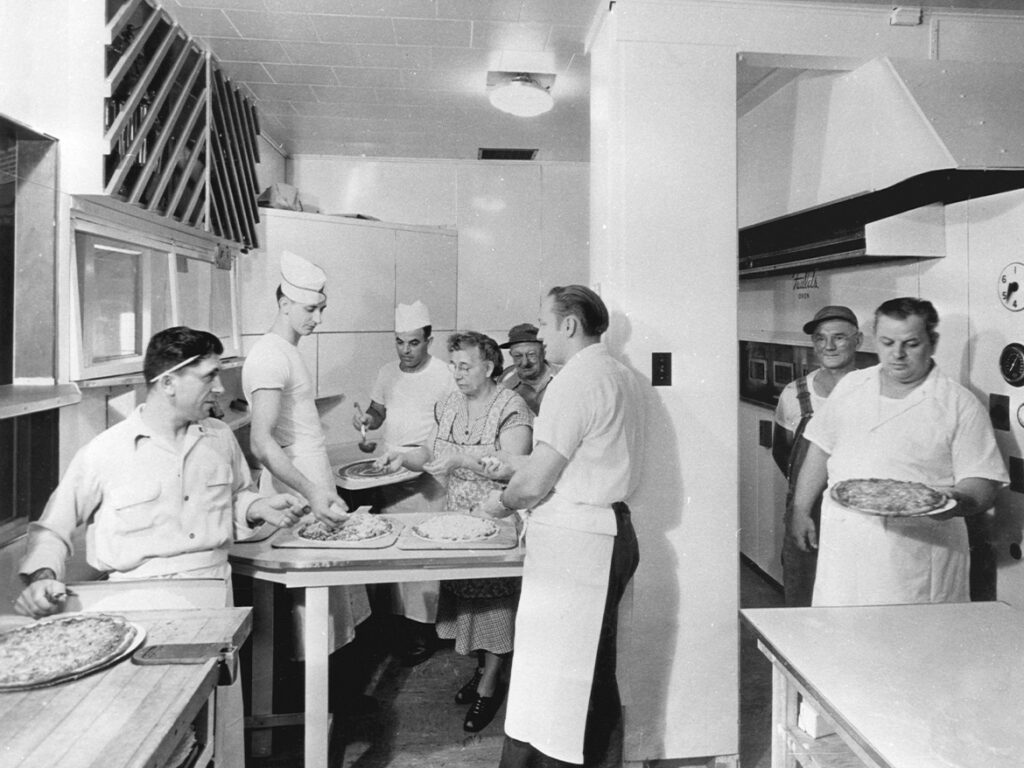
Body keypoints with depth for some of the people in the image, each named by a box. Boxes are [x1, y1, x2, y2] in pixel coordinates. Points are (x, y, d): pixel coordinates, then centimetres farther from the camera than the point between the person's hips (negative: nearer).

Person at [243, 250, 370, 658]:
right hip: (298, 499, -10)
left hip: (314, 488, 10)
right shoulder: (269, 354, -16)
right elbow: (261, 442, -26)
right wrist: (311, 493, -35)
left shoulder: (288, 352, 16)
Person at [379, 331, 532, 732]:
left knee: (493, 600, 0)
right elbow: (433, 455, 13)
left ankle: (489, 685, 13)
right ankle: (481, 667, 29)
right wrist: (405, 456, -6)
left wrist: (461, 459, -29)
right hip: (456, 517, 6)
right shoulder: (448, 405, 9)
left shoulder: (511, 407, -13)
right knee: (462, 595, 11)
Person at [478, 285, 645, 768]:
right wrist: (513, 467, 18)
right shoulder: (618, 376, 14)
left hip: (573, 542, -10)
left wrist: (504, 502, 2)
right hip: (609, 532, 10)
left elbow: (536, 483, -18)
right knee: (594, 678, 18)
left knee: (560, 680, 0)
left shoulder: (576, 380, -16)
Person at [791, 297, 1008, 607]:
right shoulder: (851, 386, 9)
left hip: (919, 556, -3)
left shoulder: (960, 404, -2)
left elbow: (982, 483, -4)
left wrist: (957, 502, -25)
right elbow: (821, 450, 15)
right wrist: (800, 510, 12)